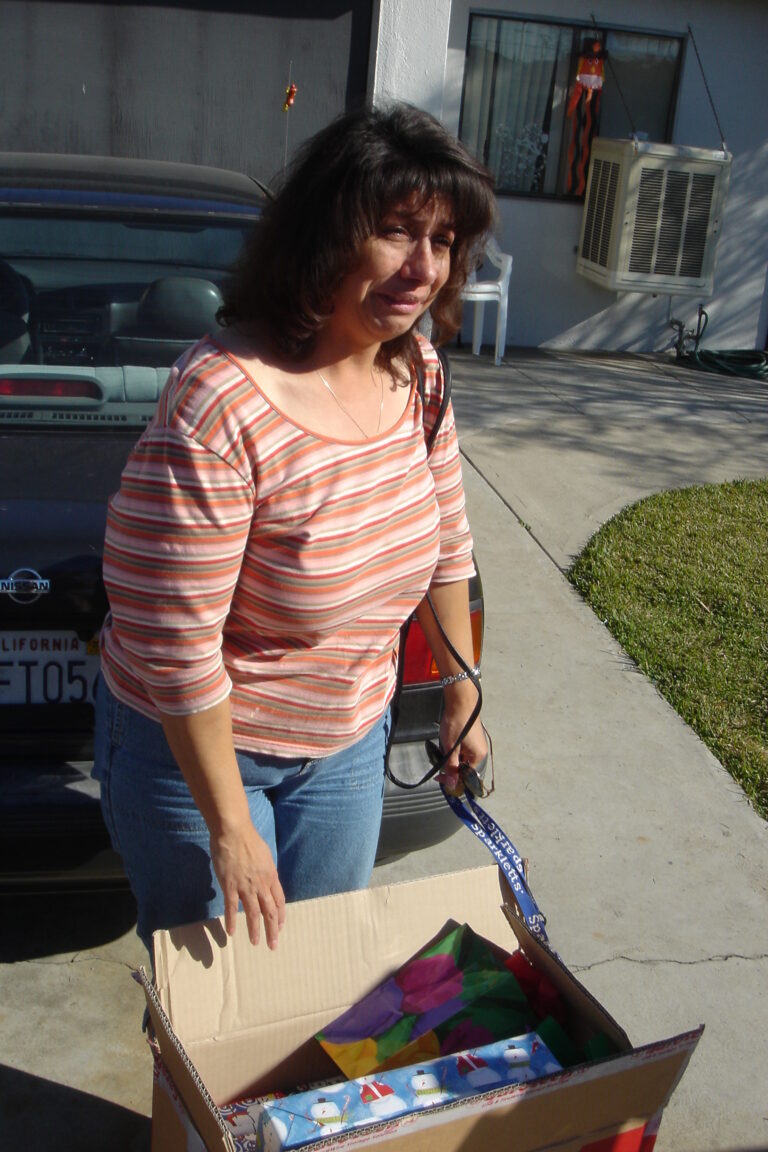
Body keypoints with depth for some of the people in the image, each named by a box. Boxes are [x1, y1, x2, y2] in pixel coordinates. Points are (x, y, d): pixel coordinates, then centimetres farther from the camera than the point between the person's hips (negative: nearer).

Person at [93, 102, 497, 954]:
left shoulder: (418, 372, -7)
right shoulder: (220, 402, -30)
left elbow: (445, 543, 6)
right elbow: (173, 642, -26)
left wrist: (462, 699, 12)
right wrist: (230, 828, -18)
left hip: (348, 742, 6)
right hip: (195, 744, -6)